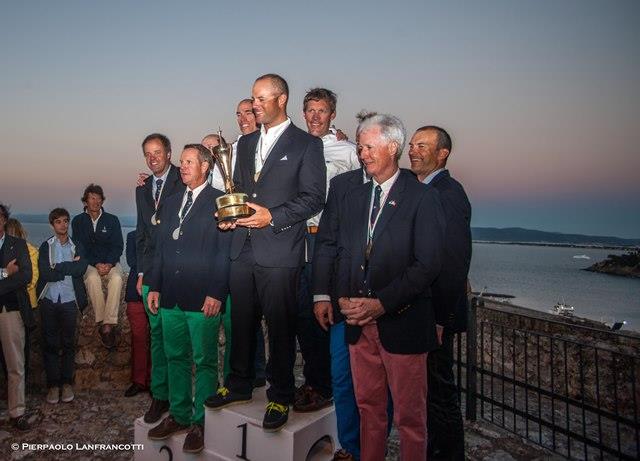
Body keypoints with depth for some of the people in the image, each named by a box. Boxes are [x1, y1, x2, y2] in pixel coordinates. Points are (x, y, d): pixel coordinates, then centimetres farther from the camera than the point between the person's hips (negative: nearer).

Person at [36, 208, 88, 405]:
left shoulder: (77, 247, 9)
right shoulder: (46, 246, 5)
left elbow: (82, 268, -9)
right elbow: (45, 274, -9)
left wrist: (57, 268, -8)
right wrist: (70, 267, -7)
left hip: (69, 300, 1)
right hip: (49, 300, 0)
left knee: (68, 343, 4)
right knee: (50, 343, 2)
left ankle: (66, 383, 13)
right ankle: (53, 384, 11)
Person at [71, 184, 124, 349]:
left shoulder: (112, 220, 6)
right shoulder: (78, 221, 7)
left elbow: (118, 246, 1)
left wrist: (109, 264, -17)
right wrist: (96, 264, -15)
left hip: (110, 261, 0)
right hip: (89, 263, 0)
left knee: (117, 278, -34)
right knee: (93, 278, -35)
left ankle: (108, 324, -34)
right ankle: (102, 323, -30)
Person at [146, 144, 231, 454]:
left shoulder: (219, 202, -3)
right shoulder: (172, 202, 16)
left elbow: (225, 252, -9)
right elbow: (161, 247, 17)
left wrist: (216, 294, -14)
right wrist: (155, 286, 11)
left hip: (202, 298, -6)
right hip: (171, 297, 6)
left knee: (204, 362, 4)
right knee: (175, 358, 15)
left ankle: (201, 422, 17)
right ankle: (178, 415, 30)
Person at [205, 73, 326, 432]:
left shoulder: (307, 144, -3)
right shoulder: (246, 143, 17)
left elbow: (314, 197, -9)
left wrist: (272, 217, -17)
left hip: (280, 252, -6)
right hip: (243, 248, 6)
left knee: (280, 326, 4)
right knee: (242, 321, 16)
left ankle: (281, 396, 22)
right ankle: (240, 385, 34)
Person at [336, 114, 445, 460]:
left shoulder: (422, 197, -6)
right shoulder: (355, 198, 13)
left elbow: (428, 264, -13)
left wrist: (381, 303, -17)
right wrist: (344, 297, -2)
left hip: (402, 323, -5)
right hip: (359, 320, 5)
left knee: (409, 415, 8)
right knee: (368, 406, 17)